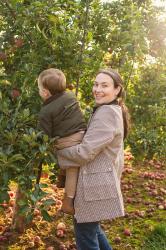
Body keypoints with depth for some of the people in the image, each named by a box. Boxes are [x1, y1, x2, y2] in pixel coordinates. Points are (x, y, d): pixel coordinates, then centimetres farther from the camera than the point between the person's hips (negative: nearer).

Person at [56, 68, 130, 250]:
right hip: (99, 180, 10)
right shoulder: (113, 111, 13)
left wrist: (56, 151, -8)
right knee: (90, 226, 27)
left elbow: (85, 152, -23)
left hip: (96, 184, -10)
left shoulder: (107, 113, -20)